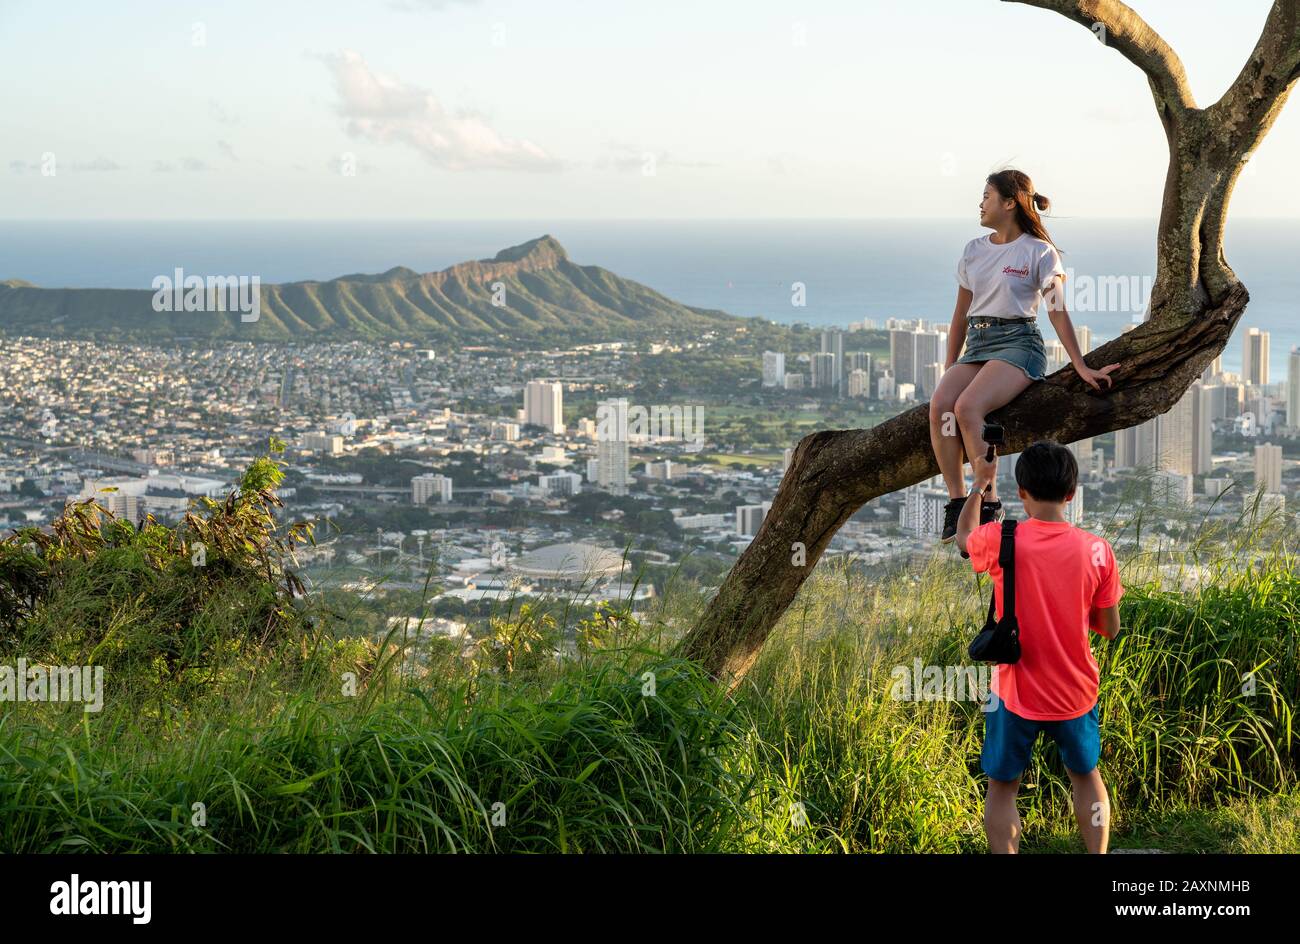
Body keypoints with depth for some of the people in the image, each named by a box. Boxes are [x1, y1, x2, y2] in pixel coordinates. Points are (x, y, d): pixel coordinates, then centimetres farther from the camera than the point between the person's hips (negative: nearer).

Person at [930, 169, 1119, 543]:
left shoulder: (1039, 252, 0)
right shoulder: (973, 250, 17)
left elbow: (1058, 313, -2)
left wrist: (1082, 368, -6)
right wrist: (949, 368, 16)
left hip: (1019, 343, -5)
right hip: (977, 344, 5)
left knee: (967, 407, -32)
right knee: (939, 404, -27)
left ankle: (988, 503, -26)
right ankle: (956, 500, -23)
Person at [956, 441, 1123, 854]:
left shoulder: (1001, 541, -16)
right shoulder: (1097, 550, -13)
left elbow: (963, 537, 9)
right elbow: (1110, 629, -3)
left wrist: (980, 483, 22)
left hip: (1015, 694, -2)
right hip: (1075, 692, 2)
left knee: (1002, 787, 13)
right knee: (1086, 776, 24)